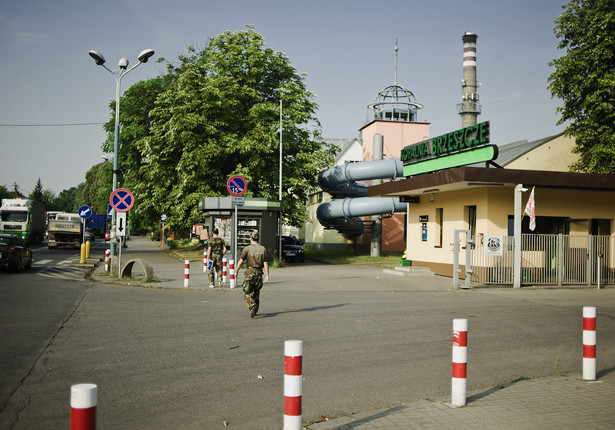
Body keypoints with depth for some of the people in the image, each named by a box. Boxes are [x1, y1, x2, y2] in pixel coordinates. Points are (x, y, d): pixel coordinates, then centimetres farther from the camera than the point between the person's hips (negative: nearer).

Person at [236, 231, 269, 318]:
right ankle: (254, 311, 24)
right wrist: (267, 276, -5)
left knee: (247, 293, 2)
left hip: (249, 272, -3)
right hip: (259, 273, 4)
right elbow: (265, 263, -3)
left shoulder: (247, 248, -6)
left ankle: (253, 307, -21)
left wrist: (236, 272, 7)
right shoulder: (263, 249, 2)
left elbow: (240, 261, -5)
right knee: (256, 293, 17)